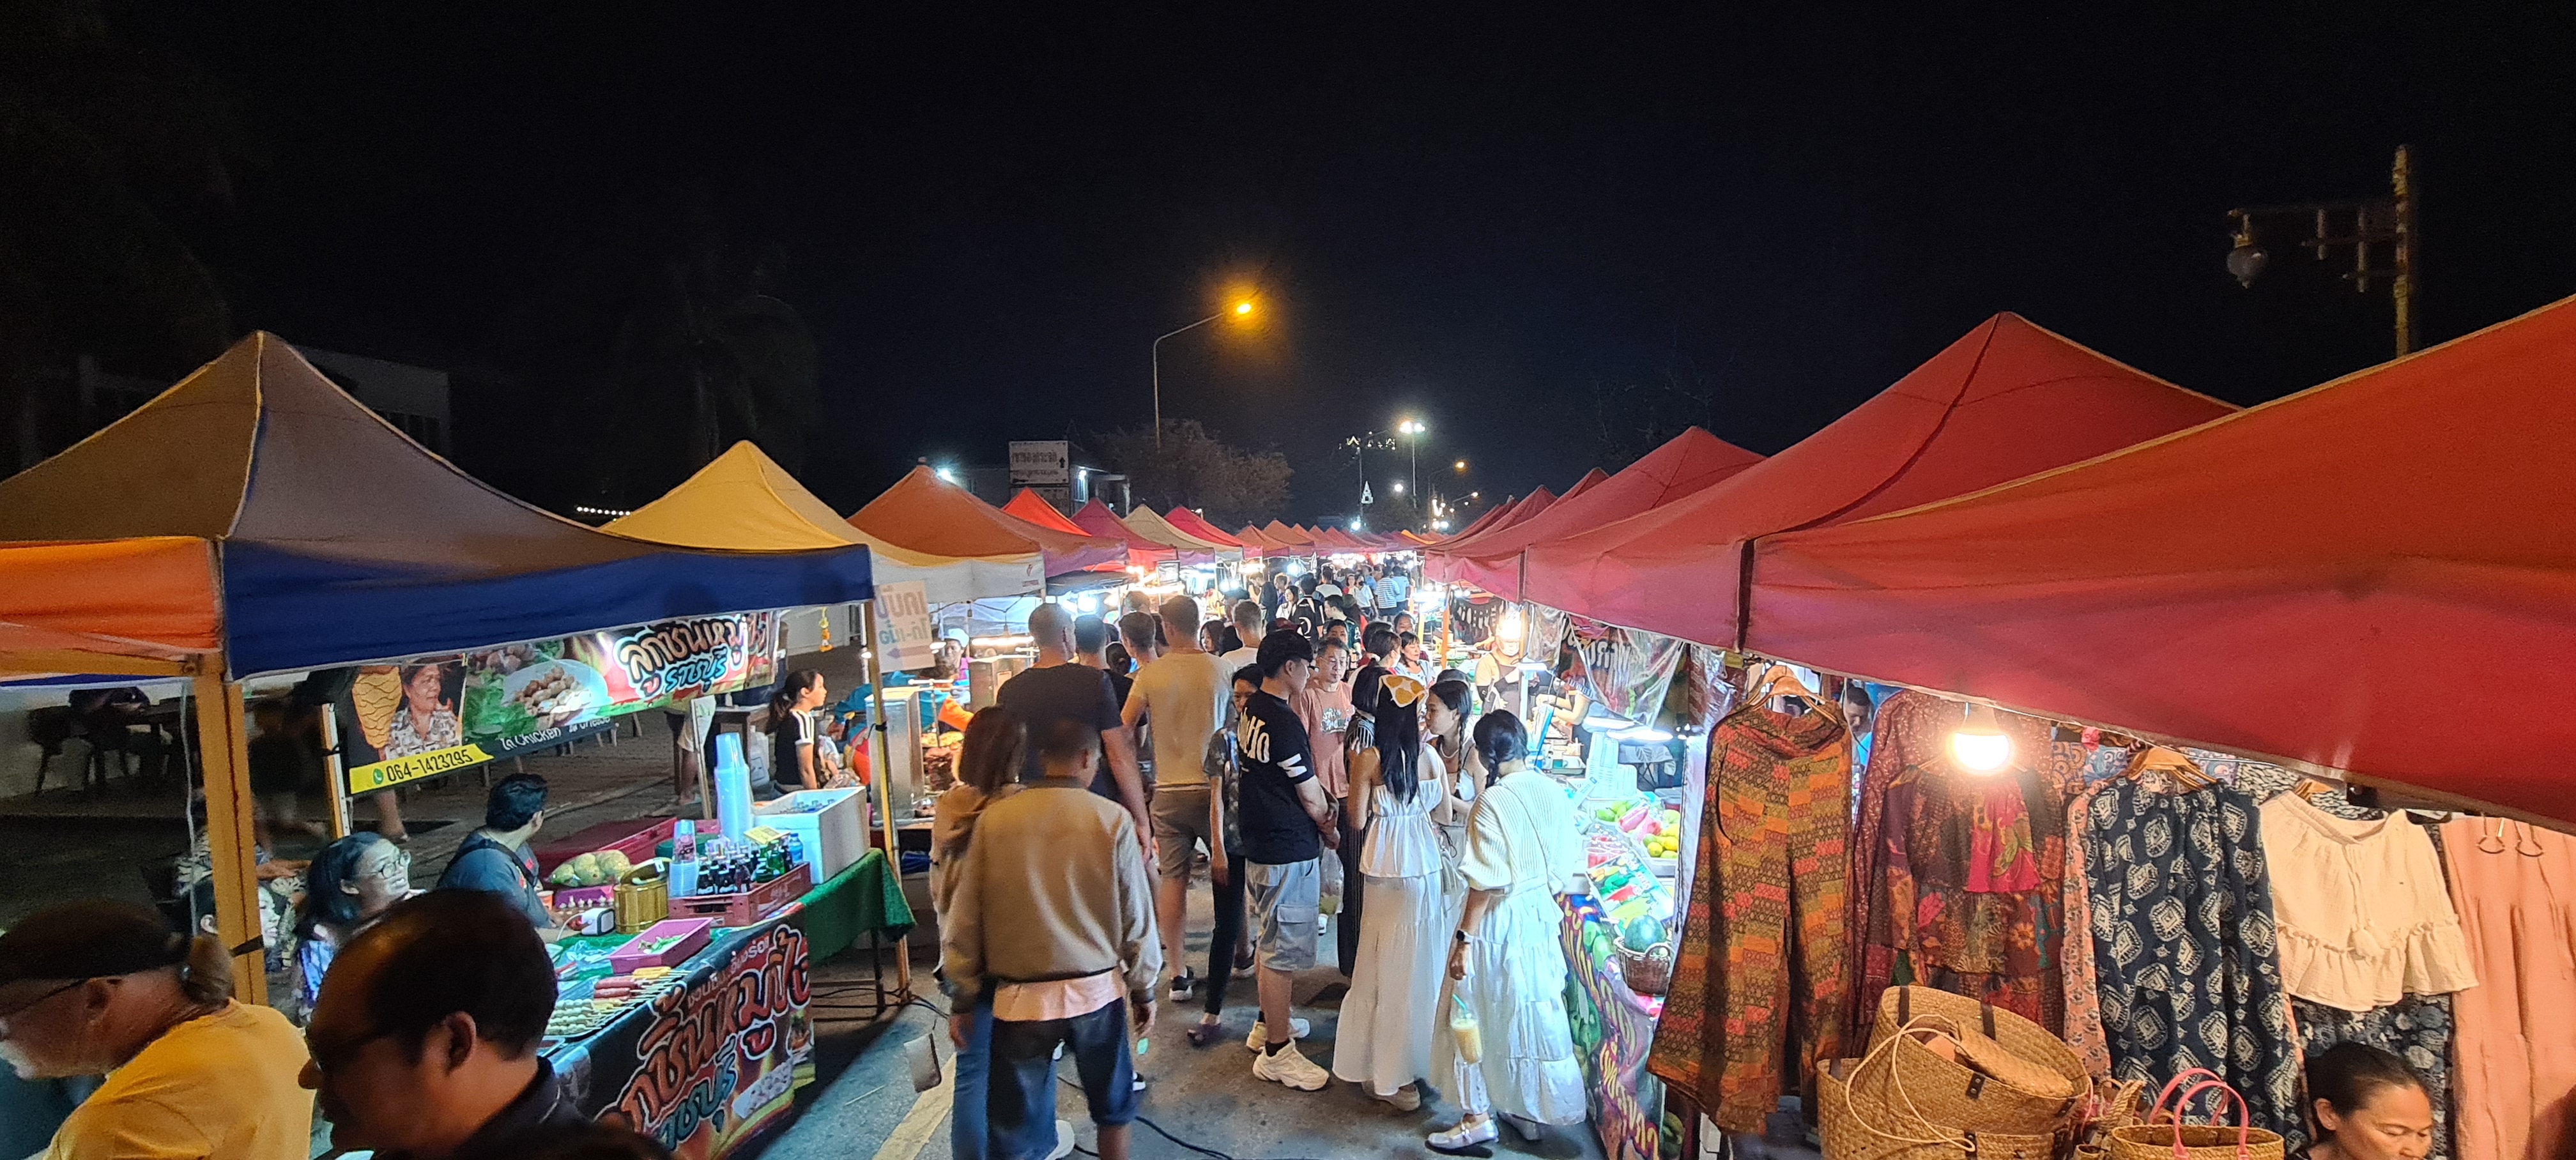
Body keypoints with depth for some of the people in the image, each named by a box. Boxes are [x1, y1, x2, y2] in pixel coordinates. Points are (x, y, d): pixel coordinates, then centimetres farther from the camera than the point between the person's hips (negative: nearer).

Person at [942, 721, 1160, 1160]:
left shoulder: (993, 819, -5)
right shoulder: (1113, 821, -8)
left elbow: (964, 919, 0)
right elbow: (1137, 919, -3)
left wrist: (962, 997, 11)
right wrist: (1144, 990, 10)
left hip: (1020, 998, 0)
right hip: (1097, 991, 0)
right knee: (1112, 1107, 22)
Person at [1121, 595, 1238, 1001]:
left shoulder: (1150, 674, -6)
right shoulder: (1221, 668, -8)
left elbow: (1123, 728, -2)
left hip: (1168, 792, 0)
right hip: (1212, 787, 0)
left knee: (1172, 880, 6)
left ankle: (1178, 976, 9)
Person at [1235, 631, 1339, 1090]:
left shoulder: (1251, 711, 7)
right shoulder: (1284, 722, -23)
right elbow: (1311, 795, -15)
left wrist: (1319, 816, 7)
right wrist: (1331, 832, 4)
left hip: (1259, 843, 10)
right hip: (1289, 851, -10)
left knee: (1269, 940, 22)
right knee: (1283, 952, -1)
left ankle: (1268, 1022, 37)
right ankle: (1277, 1053, 9)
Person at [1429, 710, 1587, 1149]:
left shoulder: (1493, 801, -21)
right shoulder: (1553, 792, -1)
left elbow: (1486, 882, -21)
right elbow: (1567, 867, 7)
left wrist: (1464, 939, -15)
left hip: (1500, 922, -7)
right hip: (1543, 917, 7)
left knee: (1481, 1014, 8)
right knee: (1535, 1011, 18)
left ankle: (1478, 1117, 16)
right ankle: (1530, 1111, 31)